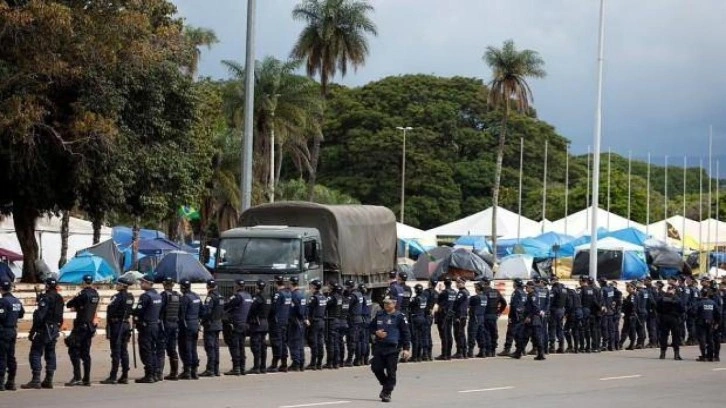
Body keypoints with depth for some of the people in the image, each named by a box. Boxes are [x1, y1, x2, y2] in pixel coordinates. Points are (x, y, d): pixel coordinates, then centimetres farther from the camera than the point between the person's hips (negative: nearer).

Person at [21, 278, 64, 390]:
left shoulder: (46, 298, -14)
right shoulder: (60, 299, 10)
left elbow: (40, 315, -19)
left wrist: (33, 330, -17)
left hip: (43, 330, -8)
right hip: (54, 330, 8)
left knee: (36, 353, -6)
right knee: (50, 354, 13)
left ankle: (36, 380, -13)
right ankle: (49, 380, 14)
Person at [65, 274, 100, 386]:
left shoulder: (84, 294, -15)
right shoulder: (95, 294, 8)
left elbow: (68, 304, -8)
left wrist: (73, 305, 12)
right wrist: (77, 307, 12)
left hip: (81, 325, -8)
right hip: (91, 326, 8)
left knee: (74, 350, -6)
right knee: (85, 353, 12)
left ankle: (77, 377, -15)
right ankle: (87, 379, 11)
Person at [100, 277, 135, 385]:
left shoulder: (118, 297, -15)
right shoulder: (130, 297, 8)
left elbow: (110, 310, -16)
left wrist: (109, 320, -2)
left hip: (116, 324, -7)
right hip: (126, 324, 7)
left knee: (116, 352, -6)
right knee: (124, 351, 11)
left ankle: (113, 377, -6)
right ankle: (124, 376, 11)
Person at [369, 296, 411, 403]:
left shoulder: (399, 317, -3)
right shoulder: (379, 315, 11)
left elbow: (406, 333, -4)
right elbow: (370, 327, 21)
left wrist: (406, 349, -10)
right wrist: (376, 332, -3)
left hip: (393, 348, -5)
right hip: (379, 346, 5)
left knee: (391, 372, -3)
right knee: (376, 368, 2)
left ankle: (387, 393, 4)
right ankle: (385, 385, 26)